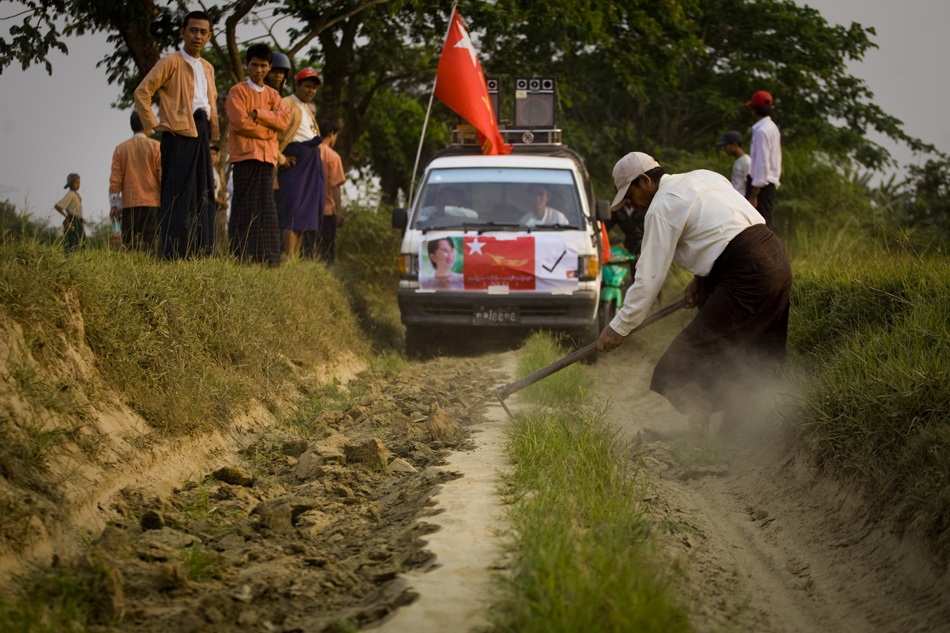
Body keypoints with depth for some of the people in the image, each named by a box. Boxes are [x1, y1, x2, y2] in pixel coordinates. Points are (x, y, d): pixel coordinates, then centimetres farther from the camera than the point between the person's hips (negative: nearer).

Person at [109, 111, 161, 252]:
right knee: (149, 244, -7)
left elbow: (115, 180, 5)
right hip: (152, 203, -2)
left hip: (129, 205, 2)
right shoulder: (156, 147, 0)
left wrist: (113, 205, 10)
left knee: (130, 245, 1)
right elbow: (163, 177, -2)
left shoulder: (120, 149, 7)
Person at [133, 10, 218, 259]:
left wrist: (212, 132, 18)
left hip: (201, 134, 7)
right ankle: (173, 255, -10)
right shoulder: (171, 62, -2)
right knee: (178, 195, -10)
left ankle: (201, 252, 9)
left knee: (203, 194, 6)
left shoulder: (207, 68, 20)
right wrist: (152, 125, -10)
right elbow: (142, 92, -6)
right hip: (178, 134, -7)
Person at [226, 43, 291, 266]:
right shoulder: (238, 92, 3)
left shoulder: (273, 95, 19)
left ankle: (265, 257, -1)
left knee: (266, 208, 0)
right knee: (244, 207, -7)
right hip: (244, 156, -5)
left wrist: (258, 114, -10)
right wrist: (269, 128, -2)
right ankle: (241, 256, -8)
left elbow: (284, 120, 2)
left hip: (267, 156, 5)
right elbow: (241, 122, -10)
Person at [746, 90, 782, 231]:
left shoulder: (762, 131, -15)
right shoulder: (773, 128, 15)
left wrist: (754, 194, -20)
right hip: (771, 182, 10)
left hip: (761, 184, -10)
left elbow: (762, 163, -20)